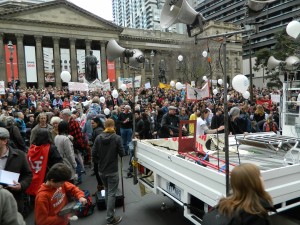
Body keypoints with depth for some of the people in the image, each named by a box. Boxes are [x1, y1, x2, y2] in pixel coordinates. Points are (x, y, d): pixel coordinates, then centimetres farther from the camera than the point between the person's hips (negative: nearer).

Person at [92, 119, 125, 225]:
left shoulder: (98, 138, -5)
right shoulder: (117, 138, -15)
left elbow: (94, 154, -3)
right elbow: (121, 154, -10)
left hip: (101, 170, 5)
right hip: (112, 170, -4)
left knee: (107, 191, 24)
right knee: (112, 194, 4)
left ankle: (109, 211, 40)